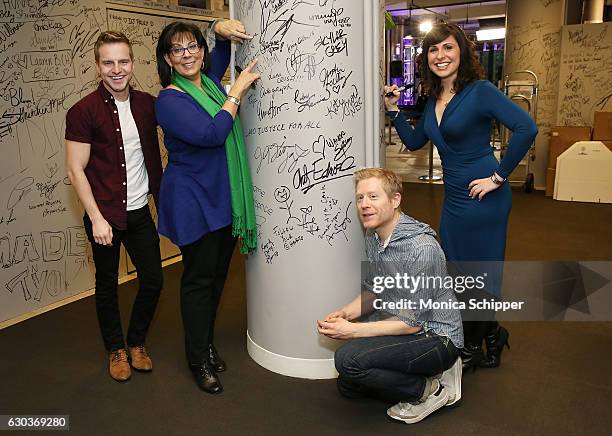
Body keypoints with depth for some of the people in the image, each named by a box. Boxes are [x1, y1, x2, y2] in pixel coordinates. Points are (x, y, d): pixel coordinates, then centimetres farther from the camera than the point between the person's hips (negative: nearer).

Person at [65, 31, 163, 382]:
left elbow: (154, 156, 11)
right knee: (107, 285, 11)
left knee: (153, 280, 7)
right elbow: (76, 170, -10)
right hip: (104, 215, -3)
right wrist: (97, 218, -14)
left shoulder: (147, 104, 1)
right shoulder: (83, 112, -10)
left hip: (140, 211, 4)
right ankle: (116, 349, 31)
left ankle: (137, 342, 30)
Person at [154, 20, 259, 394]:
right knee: (199, 279, 2)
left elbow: (221, 53, 27)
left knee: (218, 274, 14)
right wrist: (238, 91, -17)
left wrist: (222, 30, 5)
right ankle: (199, 360, 18)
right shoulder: (170, 100, -14)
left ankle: (208, 344, 31)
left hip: (226, 198, 7)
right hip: (193, 202, -7)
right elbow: (212, 133, -27)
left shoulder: (209, 80, 7)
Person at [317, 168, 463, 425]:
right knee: (348, 387, 15)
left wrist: (352, 330, -23)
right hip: (400, 326, 9)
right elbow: (374, 291, 12)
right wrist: (346, 313, -7)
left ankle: (428, 390, -5)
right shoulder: (373, 237, 0)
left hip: (435, 335, -9)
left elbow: (412, 323, -24)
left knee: (348, 359, -27)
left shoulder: (422, 248, -28)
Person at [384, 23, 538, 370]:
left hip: (483, 199, -8)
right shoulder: (434, 99, 9)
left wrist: (499, 177, -20)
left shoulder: (480, 91, -14)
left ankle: (474, 350, 27)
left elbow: (526, 128, -23)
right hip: (454, 199, 8)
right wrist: (394, 110, 7)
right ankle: (491, 334, 39)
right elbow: (414, 142, 17)